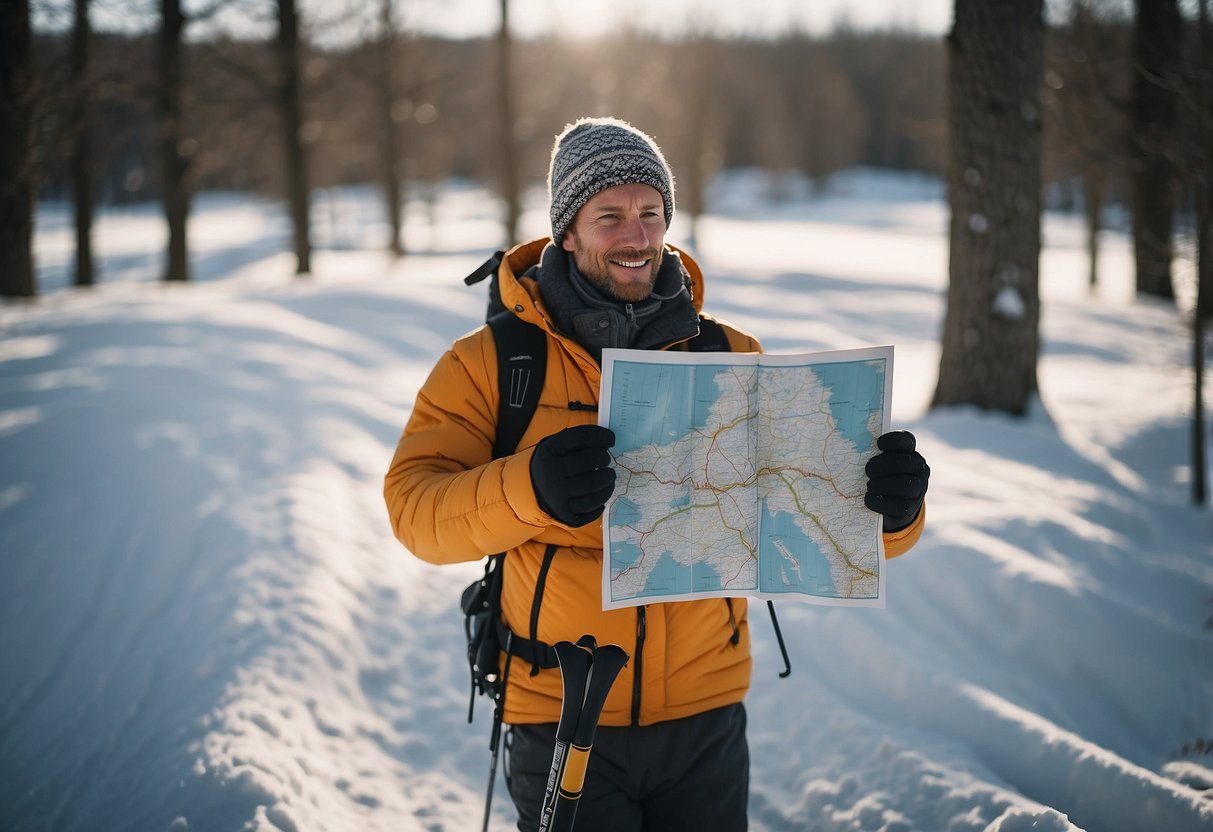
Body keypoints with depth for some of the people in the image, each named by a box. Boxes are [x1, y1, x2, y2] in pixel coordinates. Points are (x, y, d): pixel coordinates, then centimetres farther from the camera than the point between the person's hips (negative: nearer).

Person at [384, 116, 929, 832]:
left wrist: (888, 506, -22)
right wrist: (529, 490, -35)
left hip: (706, 718, 3)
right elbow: (417, 508, -15)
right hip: (560, 721, -2)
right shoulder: (491, 364, -3)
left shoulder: (732, 361, 4)